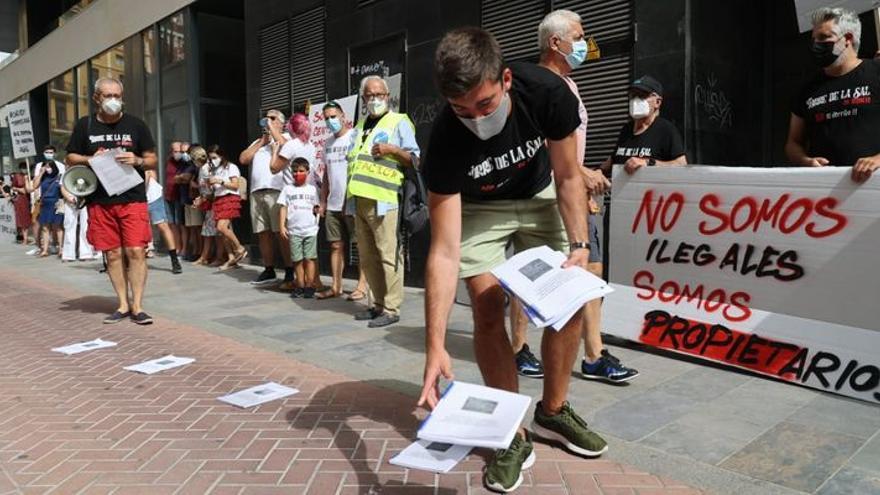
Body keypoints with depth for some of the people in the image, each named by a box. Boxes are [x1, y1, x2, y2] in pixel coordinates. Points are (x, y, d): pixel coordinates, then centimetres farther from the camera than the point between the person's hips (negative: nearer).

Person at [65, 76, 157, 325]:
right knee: (112, 254, 6)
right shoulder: (84, 125, 8)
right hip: (100, 200, 2)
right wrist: (90, 160, -7)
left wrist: (137, 161, -14)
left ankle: (137, 306, 0)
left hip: (132, 198, -2)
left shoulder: (136, 124, 5)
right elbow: (71, 158, 14)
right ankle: (123, 304, 16)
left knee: (135, 251, -8)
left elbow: (152, 160, 8)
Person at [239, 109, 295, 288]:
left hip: (277, 191, -6)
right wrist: (262, 141, 10)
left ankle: (290, 274, -7)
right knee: (263, 233, 5)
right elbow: (243, 159, 13)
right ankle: (269, 271, 14)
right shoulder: (257, 141, 26)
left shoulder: (285, 137, 10)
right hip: (256, 192, 6)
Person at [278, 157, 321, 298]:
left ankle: (309, 286, 3)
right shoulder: (288, 189, 8)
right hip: (294, 231, 1)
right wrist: (282, 226, -3)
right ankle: (300, 286, 11)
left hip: (310, 230, 0)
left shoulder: (312, 189, 9)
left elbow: (316, 207, 14)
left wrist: (317, 210, -10)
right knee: (297, 260, 4)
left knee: (309, 259, -1)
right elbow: (283, 208, 6)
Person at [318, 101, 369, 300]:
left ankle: (362, 285, 4)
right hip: (333, 205, 7)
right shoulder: (328, 143, 17)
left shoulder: (355, 138, -5)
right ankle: (336, 286, 13)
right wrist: (323, 201, 16)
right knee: (336, 245, 8)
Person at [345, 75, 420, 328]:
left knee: (388, 255, -8)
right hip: (359, 202, 7)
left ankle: (391, 308, -2)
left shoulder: (399, 122, 4)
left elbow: (415, 159, -1)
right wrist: (349, 197, 22)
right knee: (367, 258, 10)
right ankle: (379, 304, 20)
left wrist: (392, 149, -16)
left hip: (382, 201, -7)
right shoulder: (361, 126, 24)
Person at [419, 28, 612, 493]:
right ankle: (514, 436, 0)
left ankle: (553, 411, 16)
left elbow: (567, 176, -13)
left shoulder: (547, 92, -30)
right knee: (487, 309, -15)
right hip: (478, 207, -2)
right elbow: (444, 252, -34)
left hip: (539, 196, 2)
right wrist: (435, 346, -40)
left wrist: (580, 244, -25)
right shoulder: (445, 141, -34)